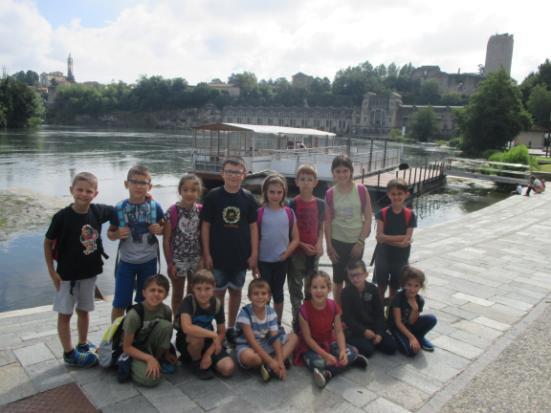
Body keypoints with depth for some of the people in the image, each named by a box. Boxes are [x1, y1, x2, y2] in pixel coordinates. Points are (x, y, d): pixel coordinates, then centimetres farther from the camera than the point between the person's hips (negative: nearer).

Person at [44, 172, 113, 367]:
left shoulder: (98, 211, -9)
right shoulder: (62, 216, -19)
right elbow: (48, 243, -9)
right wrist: (52, 272, -9)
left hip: (90, 271, 4)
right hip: (67, 273, -4)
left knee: (84, 310, 19)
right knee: (65, 313, 8)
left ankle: (83, 345, 37)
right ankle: (69, 353, 22)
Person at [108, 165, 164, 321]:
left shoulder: (155, 207, -8)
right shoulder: (119, 208, -9)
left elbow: (164, 228, 6)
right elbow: (110, 233, 2)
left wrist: (159, 229, -16)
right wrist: (117, 234, -19)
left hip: (149, 261, 1)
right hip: (126, 262, -1)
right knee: (119, 304, 5)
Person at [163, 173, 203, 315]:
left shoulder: (201, 210, -4)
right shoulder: (172, 211, -15)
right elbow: (166, 240, -10)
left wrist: (203, 259, 1)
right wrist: (170, 263, -9)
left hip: (195, 258, 3)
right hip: (178, 259, -3)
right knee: (178, 294, 14)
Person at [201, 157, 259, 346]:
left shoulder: (248, 198, -1)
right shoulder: (213, 196, -6)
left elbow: (253, 227, 2)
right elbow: (205, 226, -4)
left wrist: (254, 253, -2)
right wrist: (206, 254, -6)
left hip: (241, 256, 2)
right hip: (218, 256, -2)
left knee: (236, 291, 14)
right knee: (218, 292, 7)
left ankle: (231, 327, 30)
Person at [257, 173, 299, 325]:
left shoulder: (289, 213, -1)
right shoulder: (259, 213, -7)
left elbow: (295, 238, 3)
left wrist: (286, 253, -11)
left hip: (281, 261, 2)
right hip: (263, 261, -2)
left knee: (278, 293, 15)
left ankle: (278, 324, 30)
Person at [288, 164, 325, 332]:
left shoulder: (320, 204, 2)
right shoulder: (292, 204, -8)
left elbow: (321, 227, 9)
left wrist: (319, 243, -7)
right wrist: (303, 245, -14)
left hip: (314, 251, 4)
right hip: (296, 251, -3)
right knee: (296, 288, 4)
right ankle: (297, 321, 17)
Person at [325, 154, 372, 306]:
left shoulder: (361, 190, -7)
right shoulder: (330, 194, -5)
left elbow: (368, 219, -4)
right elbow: (328, 222, -1)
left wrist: (360, 242, -7)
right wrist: (329, 246, -3)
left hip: (356, 242, 0)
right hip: (338, 242, 0)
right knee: (338, 279, 10)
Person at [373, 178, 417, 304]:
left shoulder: (410, 215, -9)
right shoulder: (382, 213, -8)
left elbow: (405, 242, -14)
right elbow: (379, 237, -16)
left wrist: (387, 238, -19)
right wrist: (400, 237, -20)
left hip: (400, 258, 0)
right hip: (383, 256, 0)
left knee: (394, 289, 14)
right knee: (381, 288, 11)